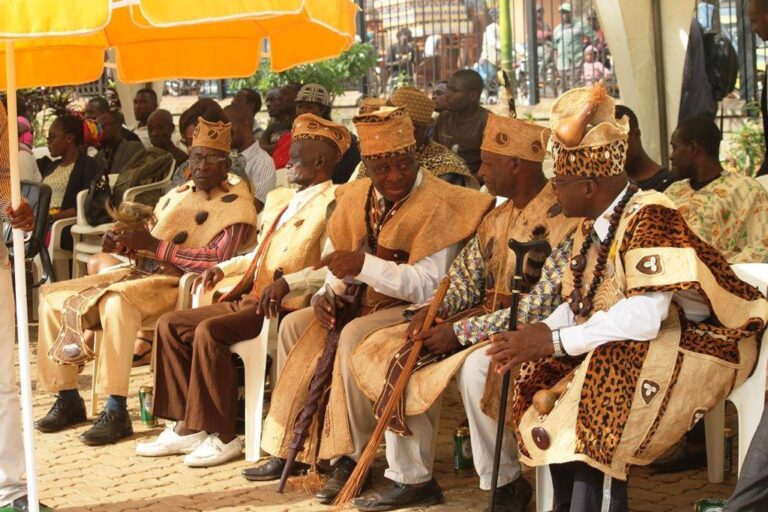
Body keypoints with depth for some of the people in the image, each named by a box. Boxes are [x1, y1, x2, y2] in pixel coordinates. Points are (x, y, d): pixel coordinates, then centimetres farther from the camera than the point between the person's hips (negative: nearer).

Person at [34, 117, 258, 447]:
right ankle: (68, 400, 7)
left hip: (179, 284, -8)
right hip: (140, 272, 9)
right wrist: (122, 243, 0)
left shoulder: (236, 205, -3)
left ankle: (116, 412, -35)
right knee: (53, 297, 3)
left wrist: (155, 244, -18)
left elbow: (218, 260, -18)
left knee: (117, 301, -38)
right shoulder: (177, 195, 21)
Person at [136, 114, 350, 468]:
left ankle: (221, 436, -20)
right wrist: (224, 268, 18)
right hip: (248, 299, 10)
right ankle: (187, 427, -3)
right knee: (170, 324, 0)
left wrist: (287, 283, -28)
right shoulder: (280, 201, 23)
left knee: (209, 331, -29)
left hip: (285, 305, -10)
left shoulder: (333, 203, -7)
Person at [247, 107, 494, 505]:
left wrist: (365, 266, -34)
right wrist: (329, 293, -9)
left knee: (355, 336, -31)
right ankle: (290, 447, 6)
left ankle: (351, 457, -23)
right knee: (295, 325, 4)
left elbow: (430, 286, -25)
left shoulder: (439, 205, -18)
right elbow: (341, 265, 14)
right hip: (369, 304, 9)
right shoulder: (358, 198, 5)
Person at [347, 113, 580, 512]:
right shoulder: (497, 218, 12)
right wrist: (432, 312, -7)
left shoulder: (563, 220, -18)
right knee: (389, 349, -2)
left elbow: (543, 307, -23)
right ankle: (410, 477, 3)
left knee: (475, 365, -38)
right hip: (489, 321, 9)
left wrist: (462, 332, -21)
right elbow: (464, 279, 16)